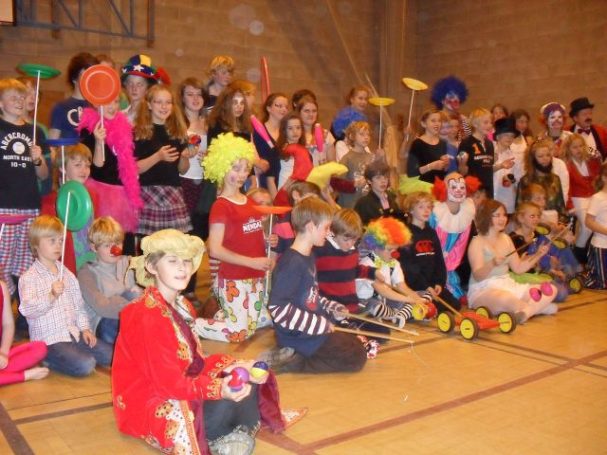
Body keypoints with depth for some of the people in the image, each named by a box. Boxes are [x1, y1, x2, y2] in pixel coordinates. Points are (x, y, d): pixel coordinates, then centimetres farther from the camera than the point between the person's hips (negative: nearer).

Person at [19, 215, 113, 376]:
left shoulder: (67, 274, 14)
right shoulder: (29, 278, -6)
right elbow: (27, 309, -20)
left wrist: (85, 328, 5)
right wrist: (51, 296, -34)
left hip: (74, 333, 7)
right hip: (49, 339, -7)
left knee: (111, 355, -4)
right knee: (85, 365, -26)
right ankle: (49, 359, -2)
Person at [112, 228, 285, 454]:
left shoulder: (182, 306, 5)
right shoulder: (147, 318, -24)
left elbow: (194, 361, 3)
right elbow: (168, 382, -27)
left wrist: (235, 368, -11)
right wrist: (218, 389, -36)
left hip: (178, 389, 9)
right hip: (147, 404, -9)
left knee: (246, 379, -3)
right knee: (225, 405, -28)